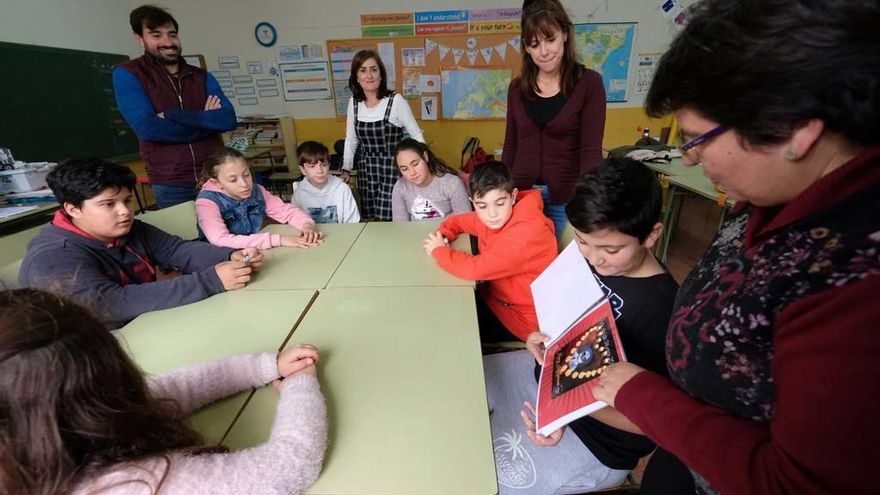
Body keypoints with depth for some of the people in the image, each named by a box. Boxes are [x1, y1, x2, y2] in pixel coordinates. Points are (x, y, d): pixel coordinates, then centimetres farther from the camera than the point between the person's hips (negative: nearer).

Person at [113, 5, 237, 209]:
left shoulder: (202, 76, 9)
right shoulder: (127, 74, -1)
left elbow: (228, 120, -6)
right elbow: (148, 128, -15)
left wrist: (173, 115, -14)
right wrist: (207, 122, -8)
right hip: (170, 185, -3)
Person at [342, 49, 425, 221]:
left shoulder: (396, 100, -11)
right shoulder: (353, 103, 4)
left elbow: (416, 135, -4)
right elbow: (351, 139, 13)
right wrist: (346, 169, 10)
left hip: (392, 169, -4)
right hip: (366, 170, 5)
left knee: (389, 220, -9)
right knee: (370, 220, 8)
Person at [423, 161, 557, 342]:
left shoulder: (528, 233, -31)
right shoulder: (488, 217, -6)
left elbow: (475, 269, -37)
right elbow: (456, 220, 11)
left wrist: (438, 250, -19)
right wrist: (442, 236, -11)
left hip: (519, 318, -7)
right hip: (493, 296, 7)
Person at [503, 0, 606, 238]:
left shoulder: (589, 83, -6)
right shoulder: (517, 87, 5)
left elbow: (591, 151, -12)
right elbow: (511, 145, 11)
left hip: (567, 198, -3)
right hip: (522, 195, 3)